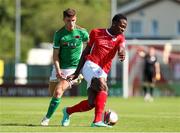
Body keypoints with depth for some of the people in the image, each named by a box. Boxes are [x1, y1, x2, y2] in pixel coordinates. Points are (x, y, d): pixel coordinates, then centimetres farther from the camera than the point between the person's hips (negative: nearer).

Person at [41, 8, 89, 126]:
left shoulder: (82, 32, -8)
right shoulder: (59, 34, -6)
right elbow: (55, 55, -5)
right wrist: (58, 70, -18)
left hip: (73, 68, -3)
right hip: (59, 67, 3)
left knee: (58, 92, -17)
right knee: (53, 91, 8)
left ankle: (47, 118, -10)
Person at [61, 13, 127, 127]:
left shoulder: (120, 38, 9)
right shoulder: (96, 33, 4)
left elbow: (121, 48, -15)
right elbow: (86, 52, 12)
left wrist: (122, 53, -41)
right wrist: (77, 72, 11)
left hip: (102, 72, 4)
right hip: (90, 65, -4)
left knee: (91, 104, -1)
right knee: (103, 87, -30)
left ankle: (68, 111, 26)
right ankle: (98, 120, -34)